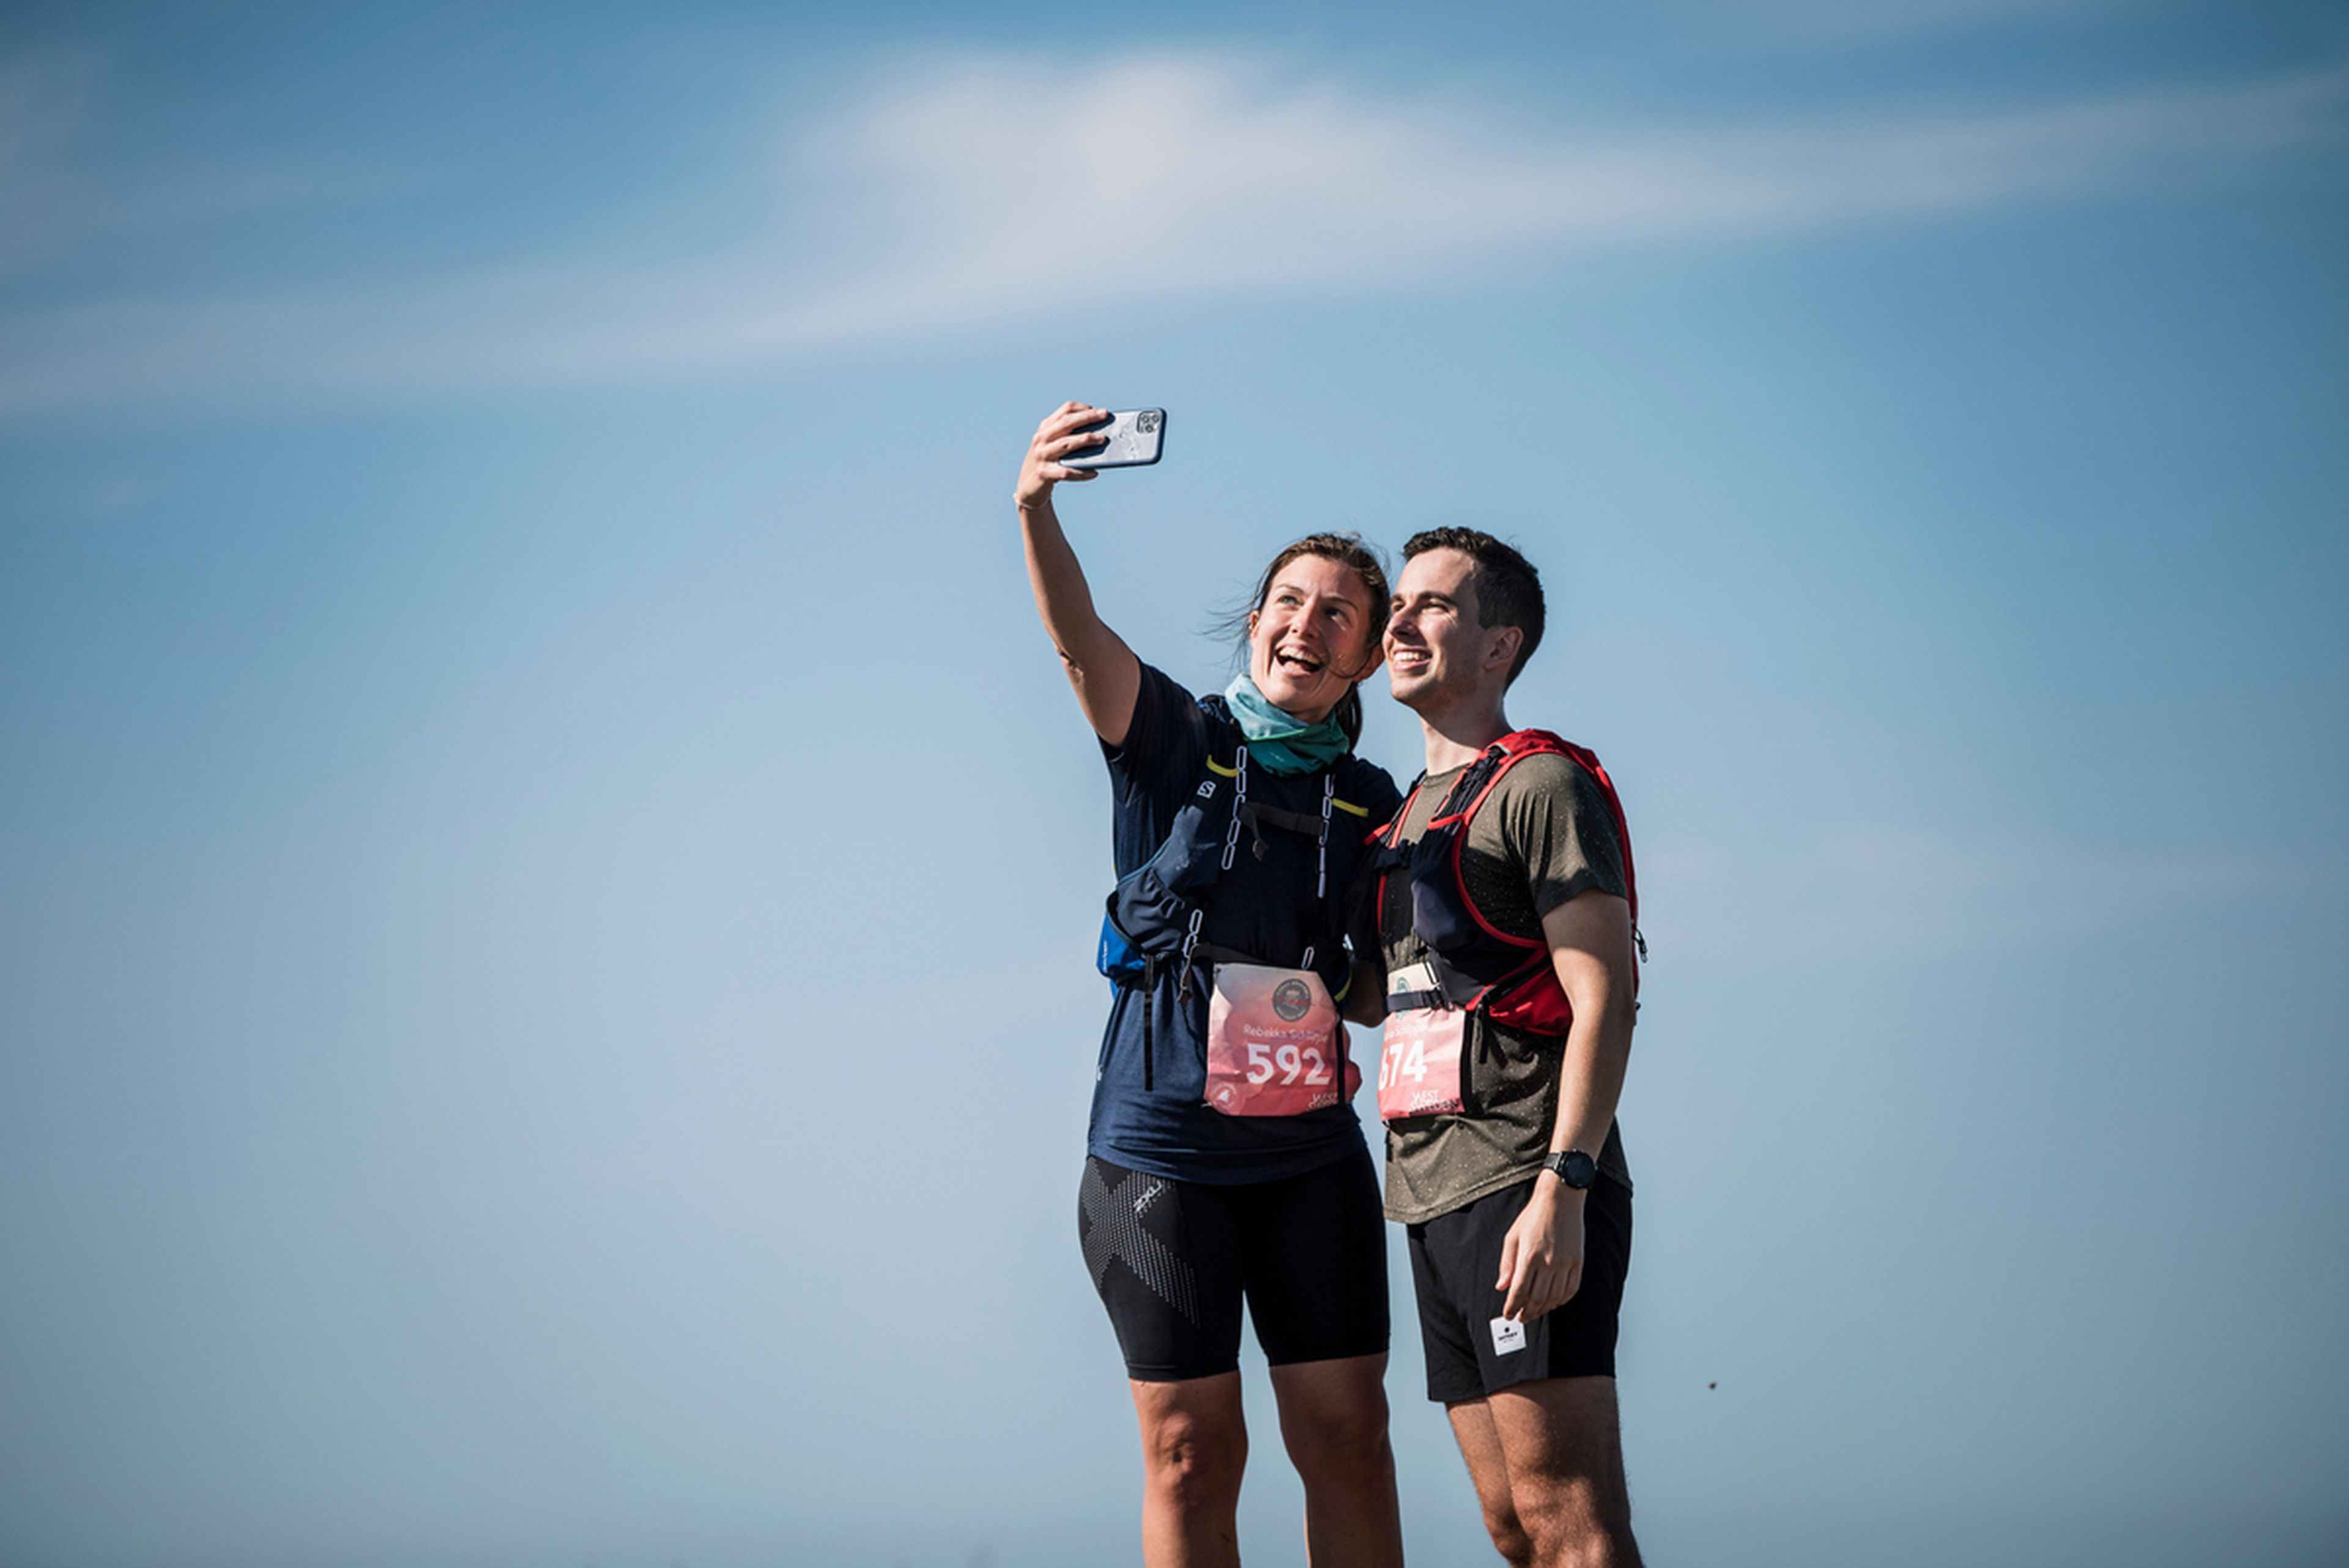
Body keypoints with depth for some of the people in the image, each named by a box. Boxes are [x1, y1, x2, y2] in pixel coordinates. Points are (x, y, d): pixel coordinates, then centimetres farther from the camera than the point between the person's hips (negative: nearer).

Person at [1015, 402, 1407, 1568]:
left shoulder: (1370, 803, 11)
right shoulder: (1175, 743, 0)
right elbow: (1078, 639, -19)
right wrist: (1036, 511, -37)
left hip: (1311, 1154, 3)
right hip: (1162, 1149, -3)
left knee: (1348, 1439, 1)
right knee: (1191, 1454, -2)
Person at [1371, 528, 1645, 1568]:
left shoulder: (1542, 786, -4)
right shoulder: (1408, 816, 23)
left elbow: (1604, 999, -14)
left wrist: (1561, 1189, -23)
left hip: (1522, 1187, -9)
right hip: (1434, 1197, 9)